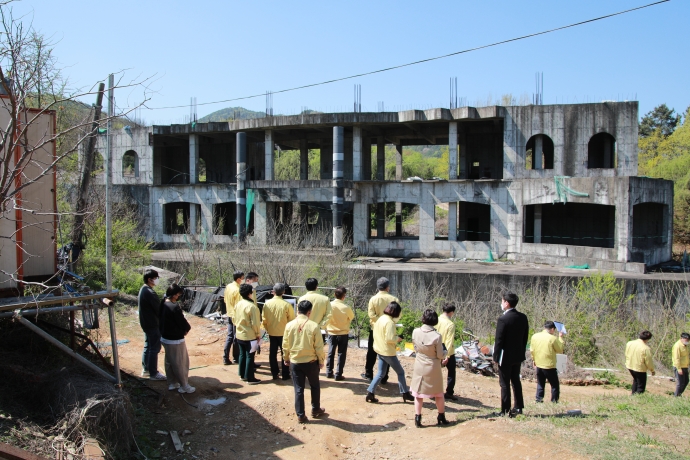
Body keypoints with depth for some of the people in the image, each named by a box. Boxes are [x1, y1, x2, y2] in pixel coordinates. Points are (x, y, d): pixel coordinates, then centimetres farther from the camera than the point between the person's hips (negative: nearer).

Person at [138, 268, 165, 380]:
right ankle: (153, 374, 6)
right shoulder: (150, 293, -24)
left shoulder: (143, 290, 7)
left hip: (145, 323, 10)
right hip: (153, 325, -10)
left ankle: (145, 370, 28)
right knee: (154, 348, -1)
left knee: (147, 346, 19)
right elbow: (159, 310, -19)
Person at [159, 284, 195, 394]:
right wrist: (187, 328, 2)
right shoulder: (174, 307, -27)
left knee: (169, 362, 19)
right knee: (180, 363, 4)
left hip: (165, 338, 9)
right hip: (175, 340, -9)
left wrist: (184, 328, 2)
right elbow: (183, 323, -21)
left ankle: (172, 383, 31)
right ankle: (184, 386, 14)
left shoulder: (164, 304, 1)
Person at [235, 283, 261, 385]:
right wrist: (258, 333, -7)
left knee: (242, 355, 18)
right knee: (250, 356, 1)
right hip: (250, 336, -7)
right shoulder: (252, 307, -22)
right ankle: (250, 378, 7)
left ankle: (242, 375, 28)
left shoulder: (238, 304, 2)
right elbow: (255, 323, -19)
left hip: (239, 335, 7)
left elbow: (235, 319, 11)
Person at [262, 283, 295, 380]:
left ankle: (275, 374, 19)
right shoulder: (287, 305, -15)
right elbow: (292, 320, -9)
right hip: (284, 333, -2)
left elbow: (264, 320, -3)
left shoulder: (267, 304, -8)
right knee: (284, 354, 10)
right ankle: (285, 375, 13)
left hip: (272, 333, 2)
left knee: (272, 354, 14)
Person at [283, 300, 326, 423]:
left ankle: (300, 415, 13)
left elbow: (285, 345, 2)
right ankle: (316, 410, 31)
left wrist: (286, 359, 17)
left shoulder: (289, 325, -7)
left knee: (298, 389, 9)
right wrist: (321, 361, 4)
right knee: (315, 386, 20)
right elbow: (319, 347, -10)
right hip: (311, 362, -1)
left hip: (295, 362, 2)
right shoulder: (314, 326, -15)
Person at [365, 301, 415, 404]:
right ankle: (405, 393, 17)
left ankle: (370, 393, 5)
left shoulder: (380, 319, 6)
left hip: (380, 350, 8)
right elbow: (389, 338, -26)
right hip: (388, 352, -8)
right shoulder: (390, 322, -21)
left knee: (381, 373, 13)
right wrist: (397, 338, -7)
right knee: (400, 372, 8)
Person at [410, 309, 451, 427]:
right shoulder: (437, 336, -23)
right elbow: (440, 355, -14)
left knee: (418, 393, 15)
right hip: (433, 367, -2)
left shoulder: (415, 332, -12)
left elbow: (415, 348, 3)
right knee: (438, 394, 17)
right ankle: (441, 418, 28)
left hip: (419, 366, 2)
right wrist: (445, 352, 6)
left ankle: (417, 419, 15)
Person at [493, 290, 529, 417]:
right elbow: (525, 337, 9)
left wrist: (496, 356, -9)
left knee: (505, 383, 1)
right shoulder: (523, 317, 2)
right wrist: (522, 351, 17)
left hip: (506, 356, -7)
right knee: (516, 381, 18)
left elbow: (499, 340, -17)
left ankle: (505, 411, 5)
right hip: (518, 355, 7)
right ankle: (518, 407, 23)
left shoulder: (503, 319, -19)